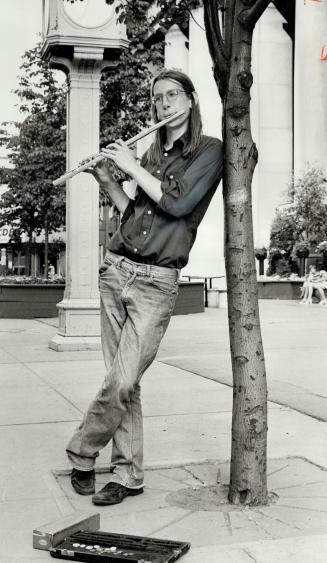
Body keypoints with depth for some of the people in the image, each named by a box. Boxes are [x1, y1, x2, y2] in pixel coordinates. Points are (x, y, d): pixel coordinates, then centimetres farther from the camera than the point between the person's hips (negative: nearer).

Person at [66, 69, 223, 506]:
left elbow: (177, 203, -15)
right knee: (122, 381, 5)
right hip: (116, 269, 5)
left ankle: (81, 452, 11)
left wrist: (131, 167, -7)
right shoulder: (152, 153, 16)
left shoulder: (210, 150, -1)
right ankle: (128, 475, 14)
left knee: (122, 383, -12)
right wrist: (108, 182, 6)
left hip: (156, 281, -5)